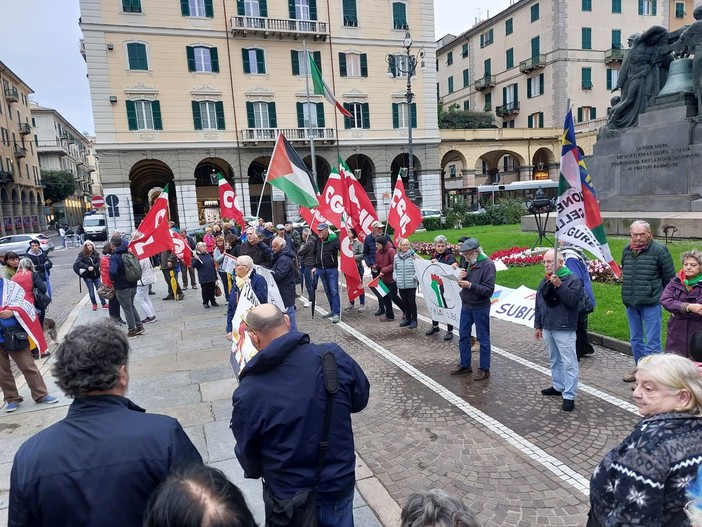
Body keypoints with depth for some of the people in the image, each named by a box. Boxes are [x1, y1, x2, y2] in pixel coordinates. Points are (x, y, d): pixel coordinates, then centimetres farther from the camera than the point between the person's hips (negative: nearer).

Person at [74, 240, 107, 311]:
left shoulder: (96, 253, 2)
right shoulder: (82, 254, -5)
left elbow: (99, 262, -7)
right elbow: (78, 262, -17)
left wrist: (93, 267, -24)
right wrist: (88, 267, -26)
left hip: (96, 274, 2)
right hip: (87, 276, -2)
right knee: (91, 290, 5)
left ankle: (104, 304, 11)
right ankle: (94, 304, 20)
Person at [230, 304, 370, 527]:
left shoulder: (248, 393, -25)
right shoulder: (334, 355, -21)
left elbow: (247, 455, -8)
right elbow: (361, 399, -2)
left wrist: (256, 474, 14)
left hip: (289, 498, -1)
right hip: (339, 483, 2)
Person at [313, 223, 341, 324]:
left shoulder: (334, 239, -11)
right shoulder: (317, 241, 9)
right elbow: (315, 254, 20)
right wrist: (315, 267, 18)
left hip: (332, 269, -6)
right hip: (320, 269, 6)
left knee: (334, 291, -7)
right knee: (327, 291, 14)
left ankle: (336, 313, -4)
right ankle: (332, 310, 24)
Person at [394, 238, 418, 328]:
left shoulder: (413, 255, -8)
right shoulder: (396, 257, 6)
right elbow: (394, 268, 17)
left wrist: (415, 277, -17)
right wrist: (395, 277, 2)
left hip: (411, 284, -4)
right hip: (401, 284, 4)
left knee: (412, 302, 3)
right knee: (405, 302, 14)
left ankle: (414, 320, 15)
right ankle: (408, 319, 28)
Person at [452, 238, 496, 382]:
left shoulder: (488, 265, -17)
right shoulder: (468, 262, 5)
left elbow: (489, 290, -20)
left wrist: (470, 285, -27)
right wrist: (461, 278, -9)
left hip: (480, 308, -7)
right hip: (465, 305, 7)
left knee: (483, 339, 5)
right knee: (463, 336, 15)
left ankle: (484, 369, 17)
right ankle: (465, 365, 29)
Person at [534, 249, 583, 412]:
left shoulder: (573, 279, -9)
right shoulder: (544, 282, 12)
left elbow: (573, 300, -22)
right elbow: (539, 305, 16)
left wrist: (560, 285, -28)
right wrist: (538, 325, 16)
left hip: (564, 329, -7)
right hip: (548, 328, 7)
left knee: (569, 362, -2)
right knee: (554, 360, 19)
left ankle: (569, 396, 3)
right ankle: (558, 387, 33)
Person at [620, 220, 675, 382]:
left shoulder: (659, 250, -10)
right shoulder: (627, 250, 7)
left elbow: (670, 277, -5)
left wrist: (662, 296, 1)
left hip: (651, 303, -6)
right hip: (631, 303, 6)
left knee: (652, 343, -1)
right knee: (635, 340, 17)